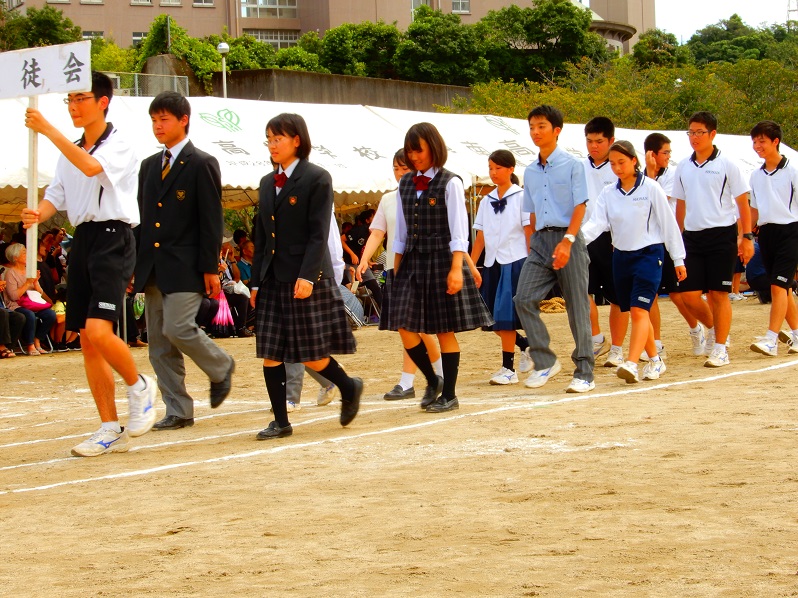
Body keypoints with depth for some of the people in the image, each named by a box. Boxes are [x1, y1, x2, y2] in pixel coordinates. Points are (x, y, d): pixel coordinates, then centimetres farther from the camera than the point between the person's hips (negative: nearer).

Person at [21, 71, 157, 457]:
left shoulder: (119, 146, -7)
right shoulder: (70, 151, 16)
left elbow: (92, 167, -26)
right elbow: (58, 193, 15)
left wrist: (48, 131, -29)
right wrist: (37, 215, -7)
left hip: (112, 240, -8)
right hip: (82, 240, 8)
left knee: (98, 330, -22)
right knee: (87, 340, 6)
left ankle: (138, 386, 6)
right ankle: (111, 430, 12)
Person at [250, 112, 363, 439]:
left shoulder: (317, 179, -5)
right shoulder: (268, 183, 15)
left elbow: (319, 233, -12)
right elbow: (261, 237, 16)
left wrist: (307, 276, -20)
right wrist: (256, 281, 11)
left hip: (306, 279, -6)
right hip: (273, 279, 6)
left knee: (312, 355, -4)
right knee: (270, 353, 0)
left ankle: (349, 388, 21)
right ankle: (281, 421, 5)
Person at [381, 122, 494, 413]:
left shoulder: (450, 183, -6)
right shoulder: (406, 184, 11)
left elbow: (458, 231, -10)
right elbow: (401, 232, 14)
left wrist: (456, 269, -18)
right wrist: (396, 269, 10)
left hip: (442, 259, -5)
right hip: (412, 261, 5)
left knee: (445, 330, 0)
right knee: (405, 327, -2)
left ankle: (449, 395, 8)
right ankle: (432, 381, 18)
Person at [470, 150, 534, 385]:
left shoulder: (521, 197, -3)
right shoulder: (486, 202, 13)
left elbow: (529, 233, -5)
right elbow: (480, 237, 12)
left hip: (514, 262, -6)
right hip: (492, 264, 6)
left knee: (505, 316, -8)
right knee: (492, 319, 5)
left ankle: (508, 369, -2)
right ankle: (526, 346, 27)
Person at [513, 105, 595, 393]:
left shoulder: (572, 165, -3)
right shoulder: (530, 172, 14)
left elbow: (580, 206, -9)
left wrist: (567, 241, -20)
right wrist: (532, 245, 13)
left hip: (568, 239, -5)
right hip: (541, 240, 5)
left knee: (577, 307, -3)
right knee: (524, 298, -10)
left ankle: (584, 374, 3)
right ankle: (545, 362, 2)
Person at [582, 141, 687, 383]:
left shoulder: (651, 188, -5)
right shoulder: (608, 194, 6)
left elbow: (668, 224, -2)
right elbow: (597, 223, -6)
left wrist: (678, 259, 0)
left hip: (648, 254, -5)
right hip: (621, 256, 5)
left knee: (639, 310, -16)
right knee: (635, 313, 10)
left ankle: (631, 364, -25)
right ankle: (655, 361, 25)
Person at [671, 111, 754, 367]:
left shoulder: (726, 165, -3)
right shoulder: (683, 168, 10)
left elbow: (743, 203, -2)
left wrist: (747, 237, -7)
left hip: (722, 235, -4)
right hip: (692, 237, 4)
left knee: (718, 293, -3)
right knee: (688, 294, -2)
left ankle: (720, 349, 5)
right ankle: (713, 328, 25)